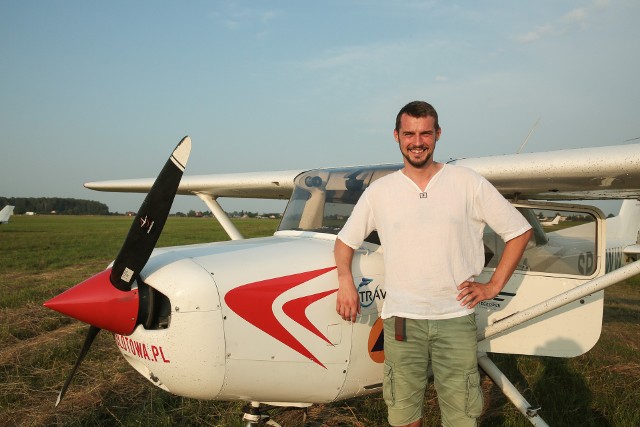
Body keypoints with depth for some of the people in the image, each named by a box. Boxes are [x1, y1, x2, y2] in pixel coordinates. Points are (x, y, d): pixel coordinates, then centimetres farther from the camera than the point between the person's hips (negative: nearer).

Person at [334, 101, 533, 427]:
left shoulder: (469, 184, 0)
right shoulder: (379, 192, 5)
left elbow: (519, 231, 6)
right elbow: (345, 240, 15)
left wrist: (494, 286, 1)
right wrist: (345, 282, -1)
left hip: (456, 317, -1)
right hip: (401, 319, 1)